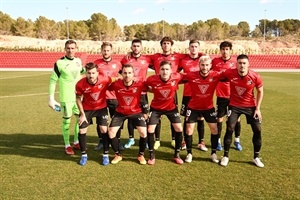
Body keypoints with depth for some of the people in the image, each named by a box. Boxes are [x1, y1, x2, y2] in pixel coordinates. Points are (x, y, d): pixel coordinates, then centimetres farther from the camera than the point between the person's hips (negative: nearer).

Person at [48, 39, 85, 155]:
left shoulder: (78, 61, 4)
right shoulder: (59, 63, -12)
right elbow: (53, 80, -9)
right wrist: (51, 98, -12)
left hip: (78, 96, 6)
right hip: (66, 98, -5)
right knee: (66, 121, 3)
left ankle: (76, 142, 28)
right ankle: (67, 145, 17)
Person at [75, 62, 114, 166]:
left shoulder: (105, 80, -28)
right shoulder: (80, 84, -27)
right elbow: (78, 99, -9)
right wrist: (82, 114, -9)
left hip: (101, 108, 0)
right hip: (87, 109, 1)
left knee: (104, 130, -5)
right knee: (82, 131, 0)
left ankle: (105, 155, 12)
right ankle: (84, 155, 20)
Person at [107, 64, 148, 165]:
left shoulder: (140, 84, -23)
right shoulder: (116, 84, -21)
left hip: (136, 112, -1)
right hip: (120, 112, 1)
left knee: (143, 132, -14)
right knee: (111, 132, -6)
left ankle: (141, 155, 13)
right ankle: (118, 155, 18)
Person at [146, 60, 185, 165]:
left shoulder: (176, 77, -25)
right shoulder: (152, 79, -27)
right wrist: (153, 90, -10)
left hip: (171, 107, 1)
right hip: (156, 107, -1)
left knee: (179, 129, -3)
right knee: (150, 130, -4)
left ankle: (177, 155, 16)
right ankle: (152, 155, 16)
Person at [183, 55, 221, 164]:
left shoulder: (216, 75, -18)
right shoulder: (191, 76, -21)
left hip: (209, 107, 1)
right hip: (193, 107, -1)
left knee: (214, 128, 1)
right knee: (189, 129, 0)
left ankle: (213, 153, 20)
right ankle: (189, 153, 19)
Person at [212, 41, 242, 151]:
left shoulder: (235, 61, -4)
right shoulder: (215, 61, -2)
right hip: (221, 95, 0)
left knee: (237, 118, 9)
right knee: (219, 118, 6)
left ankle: (237, 140, 27)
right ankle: (218, 141, 21)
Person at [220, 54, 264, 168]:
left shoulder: (255, 77, -19)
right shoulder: (229, 73, -20)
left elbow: (260, 91, -2)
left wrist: (258, 108, -5)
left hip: (250, 106, 1)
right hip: (234, 105, -1)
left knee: (257, 130, 1)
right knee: (229, 129, -7)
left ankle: (256, 157, 20)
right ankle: (226, 156, 9)